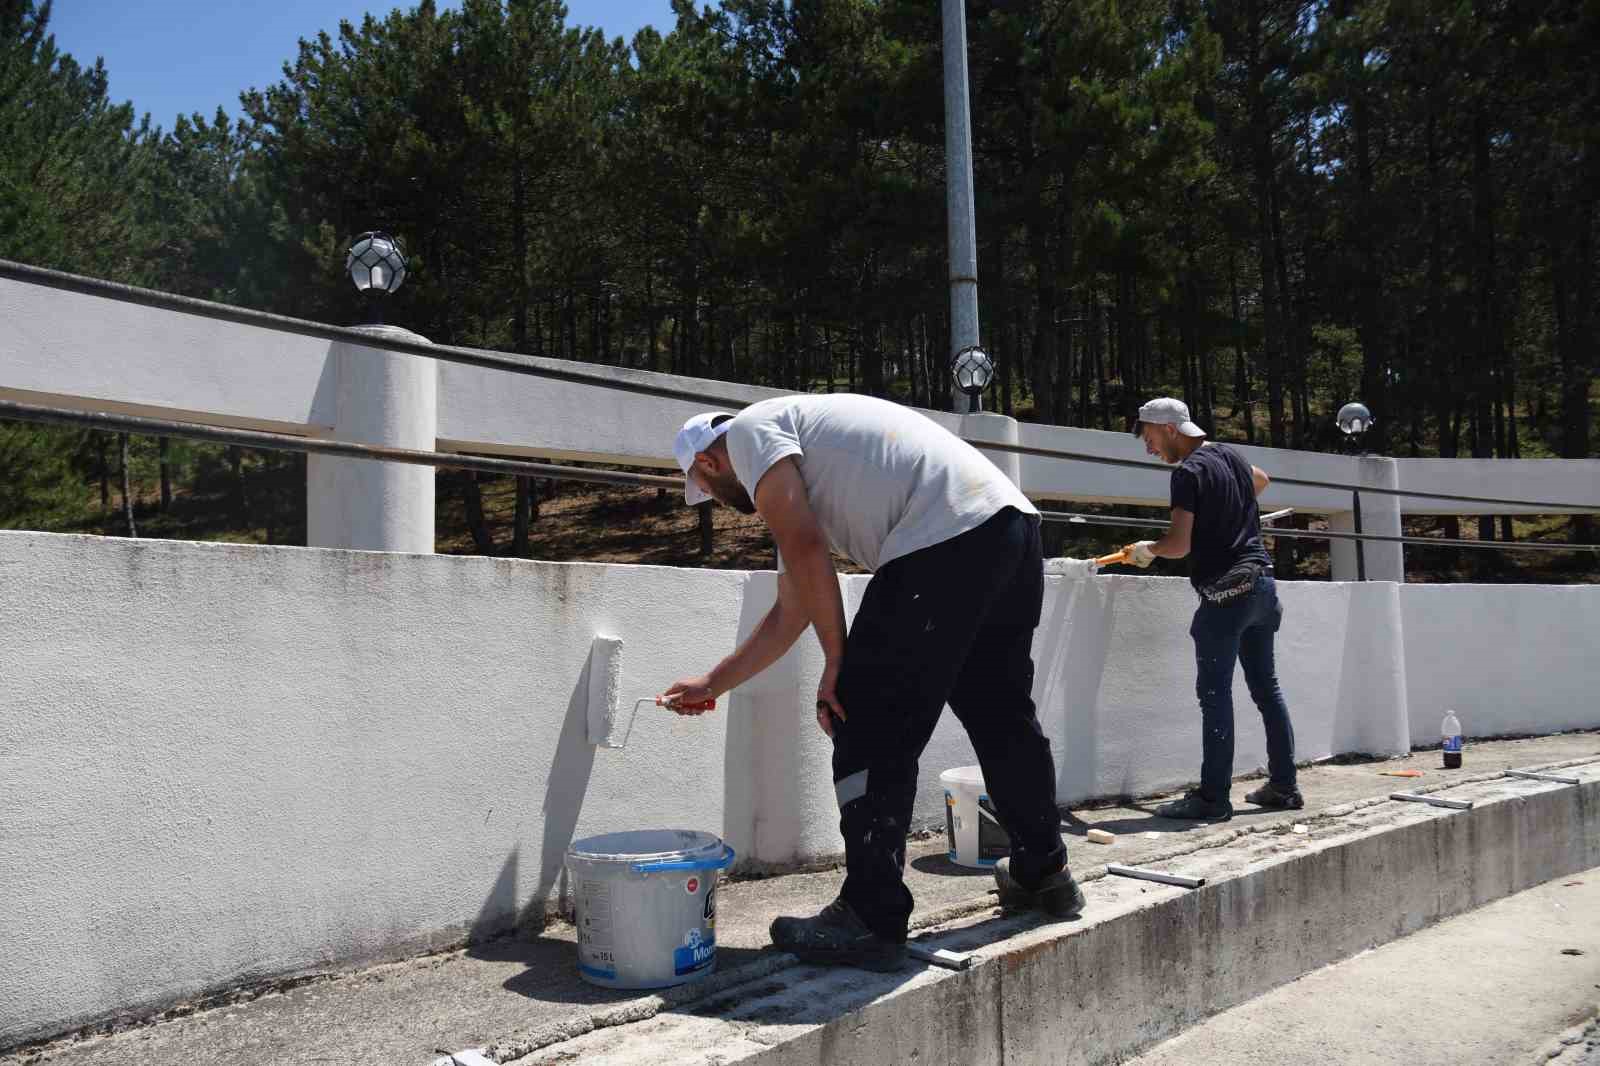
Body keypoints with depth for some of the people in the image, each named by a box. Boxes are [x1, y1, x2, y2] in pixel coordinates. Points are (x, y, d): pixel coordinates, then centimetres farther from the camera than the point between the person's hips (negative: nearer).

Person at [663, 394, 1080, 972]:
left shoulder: (749, 429, 8)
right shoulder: (798, 478, 34)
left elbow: (804, 548, -8)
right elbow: (789, 612, 37)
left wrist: (836, 661, -2)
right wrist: (712, 682, 45)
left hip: (946, 539, -10)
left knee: (872, 732, -2)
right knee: (1002, 715, 23)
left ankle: (871, 921, 5)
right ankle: (1043, 872, 39)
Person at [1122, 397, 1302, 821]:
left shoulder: (1189, 473, -12)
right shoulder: (1230, 455, 13)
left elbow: (1179, 545, -18)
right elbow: (1261, 480, 36)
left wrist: (1147, 549, 1)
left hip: (1225, 591, -9)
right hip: (1262, 582, 9)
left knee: (1215, 694, -6)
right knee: (1266, 688, 13)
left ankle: (1213, 798, -5)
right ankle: (1284, 786, 19)